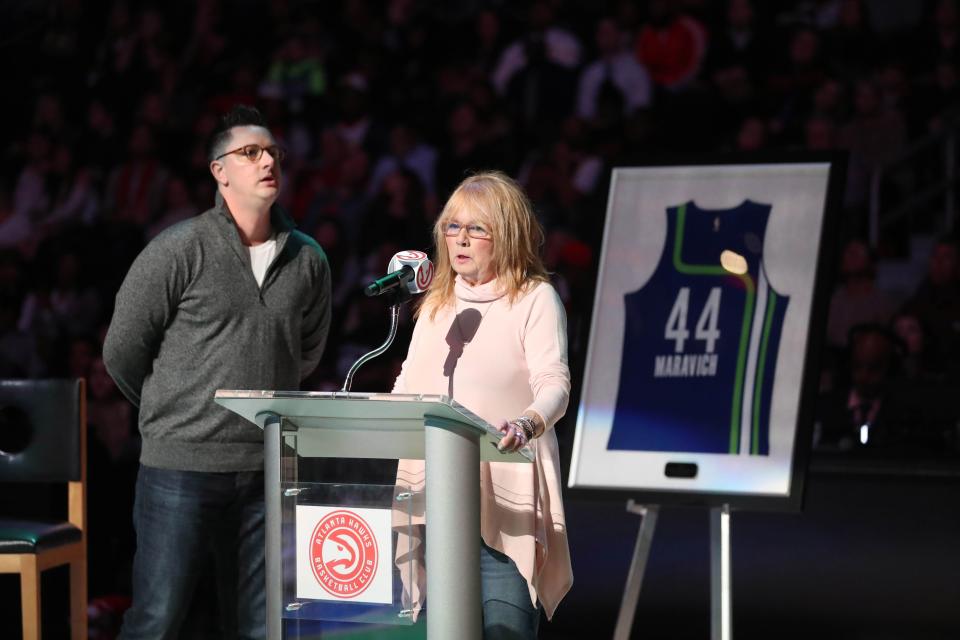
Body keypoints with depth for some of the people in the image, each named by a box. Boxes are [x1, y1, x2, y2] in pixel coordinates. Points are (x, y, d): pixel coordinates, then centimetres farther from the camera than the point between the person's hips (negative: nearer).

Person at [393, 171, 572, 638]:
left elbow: (554, 383, -12)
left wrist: (527, 424, -33)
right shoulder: (437, 303, 20)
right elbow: (410, 385, 20)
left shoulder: (535, 298, 0)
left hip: (504, 491, -6)